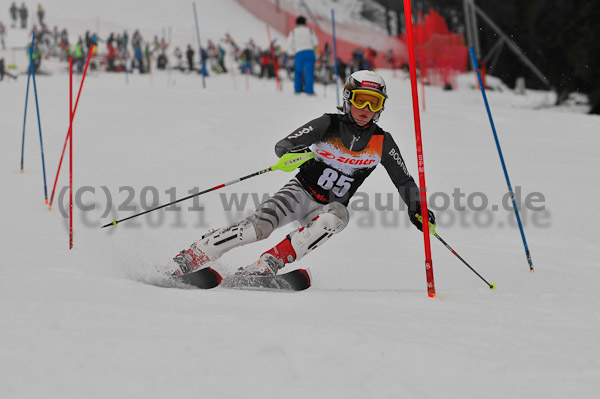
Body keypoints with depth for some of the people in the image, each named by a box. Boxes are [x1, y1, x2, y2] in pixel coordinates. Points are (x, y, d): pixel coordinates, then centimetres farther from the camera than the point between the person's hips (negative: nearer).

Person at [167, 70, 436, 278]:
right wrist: (292, 154, -37)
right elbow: (282, 146, -14)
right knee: (260, 225, -28)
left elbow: (404, 181, 8)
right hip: (301, 191, -2)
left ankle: (269, 263, -38)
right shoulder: (329, 125, -9)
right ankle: (192, 256, -22)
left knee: (336, 217, -35)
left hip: (331, 206, 2)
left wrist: (415, 208, -9)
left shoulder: (382, 143, -3)